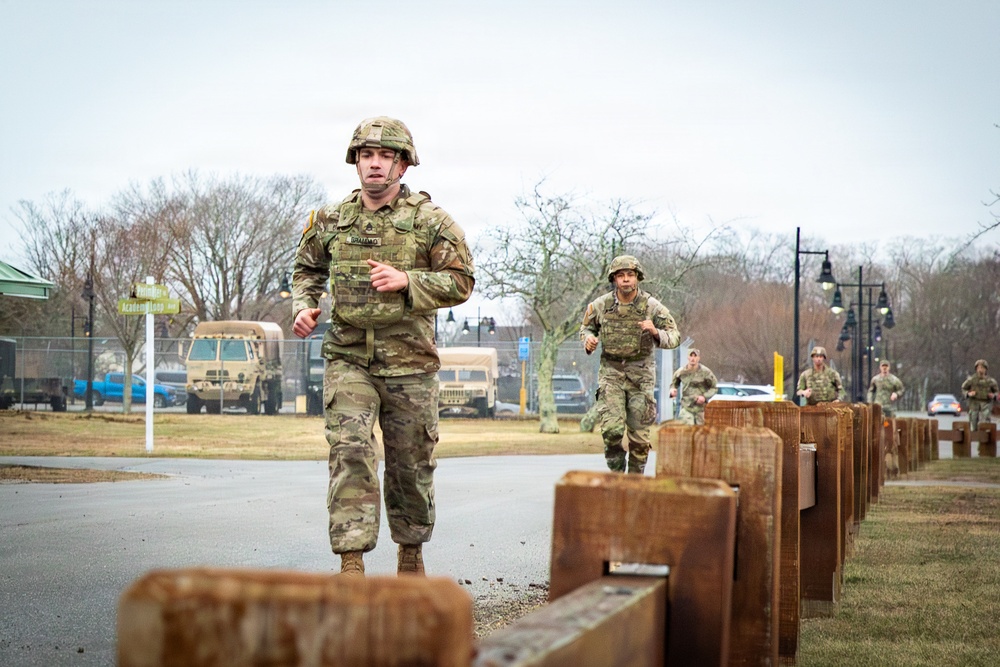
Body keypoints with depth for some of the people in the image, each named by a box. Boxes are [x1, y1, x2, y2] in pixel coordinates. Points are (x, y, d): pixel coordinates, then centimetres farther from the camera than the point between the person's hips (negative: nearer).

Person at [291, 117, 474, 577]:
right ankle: (351, 562, -15)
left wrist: (406, 281, -18)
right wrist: (304, 306, 1)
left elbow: (460, 281, -4)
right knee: (349, 453, -14)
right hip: (348, 359, 1)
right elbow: (307, 270, 21)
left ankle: (411, 552, 30)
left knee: (411, 462, 10)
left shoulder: (431, 221, -2)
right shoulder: (330, 220, 6)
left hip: (409, 362, 0)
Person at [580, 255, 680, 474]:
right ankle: (616, 473, 4)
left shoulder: (652, 306, -7)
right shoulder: (600, 305, -2)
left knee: (639, 433, 3)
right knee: (612, 428, -15)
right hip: (611, 373, 0)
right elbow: (586, 327, 16)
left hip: (640, 374, 0)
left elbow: (674, 337, -5)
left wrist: (655, 332, -25)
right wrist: (588, 339, -6)